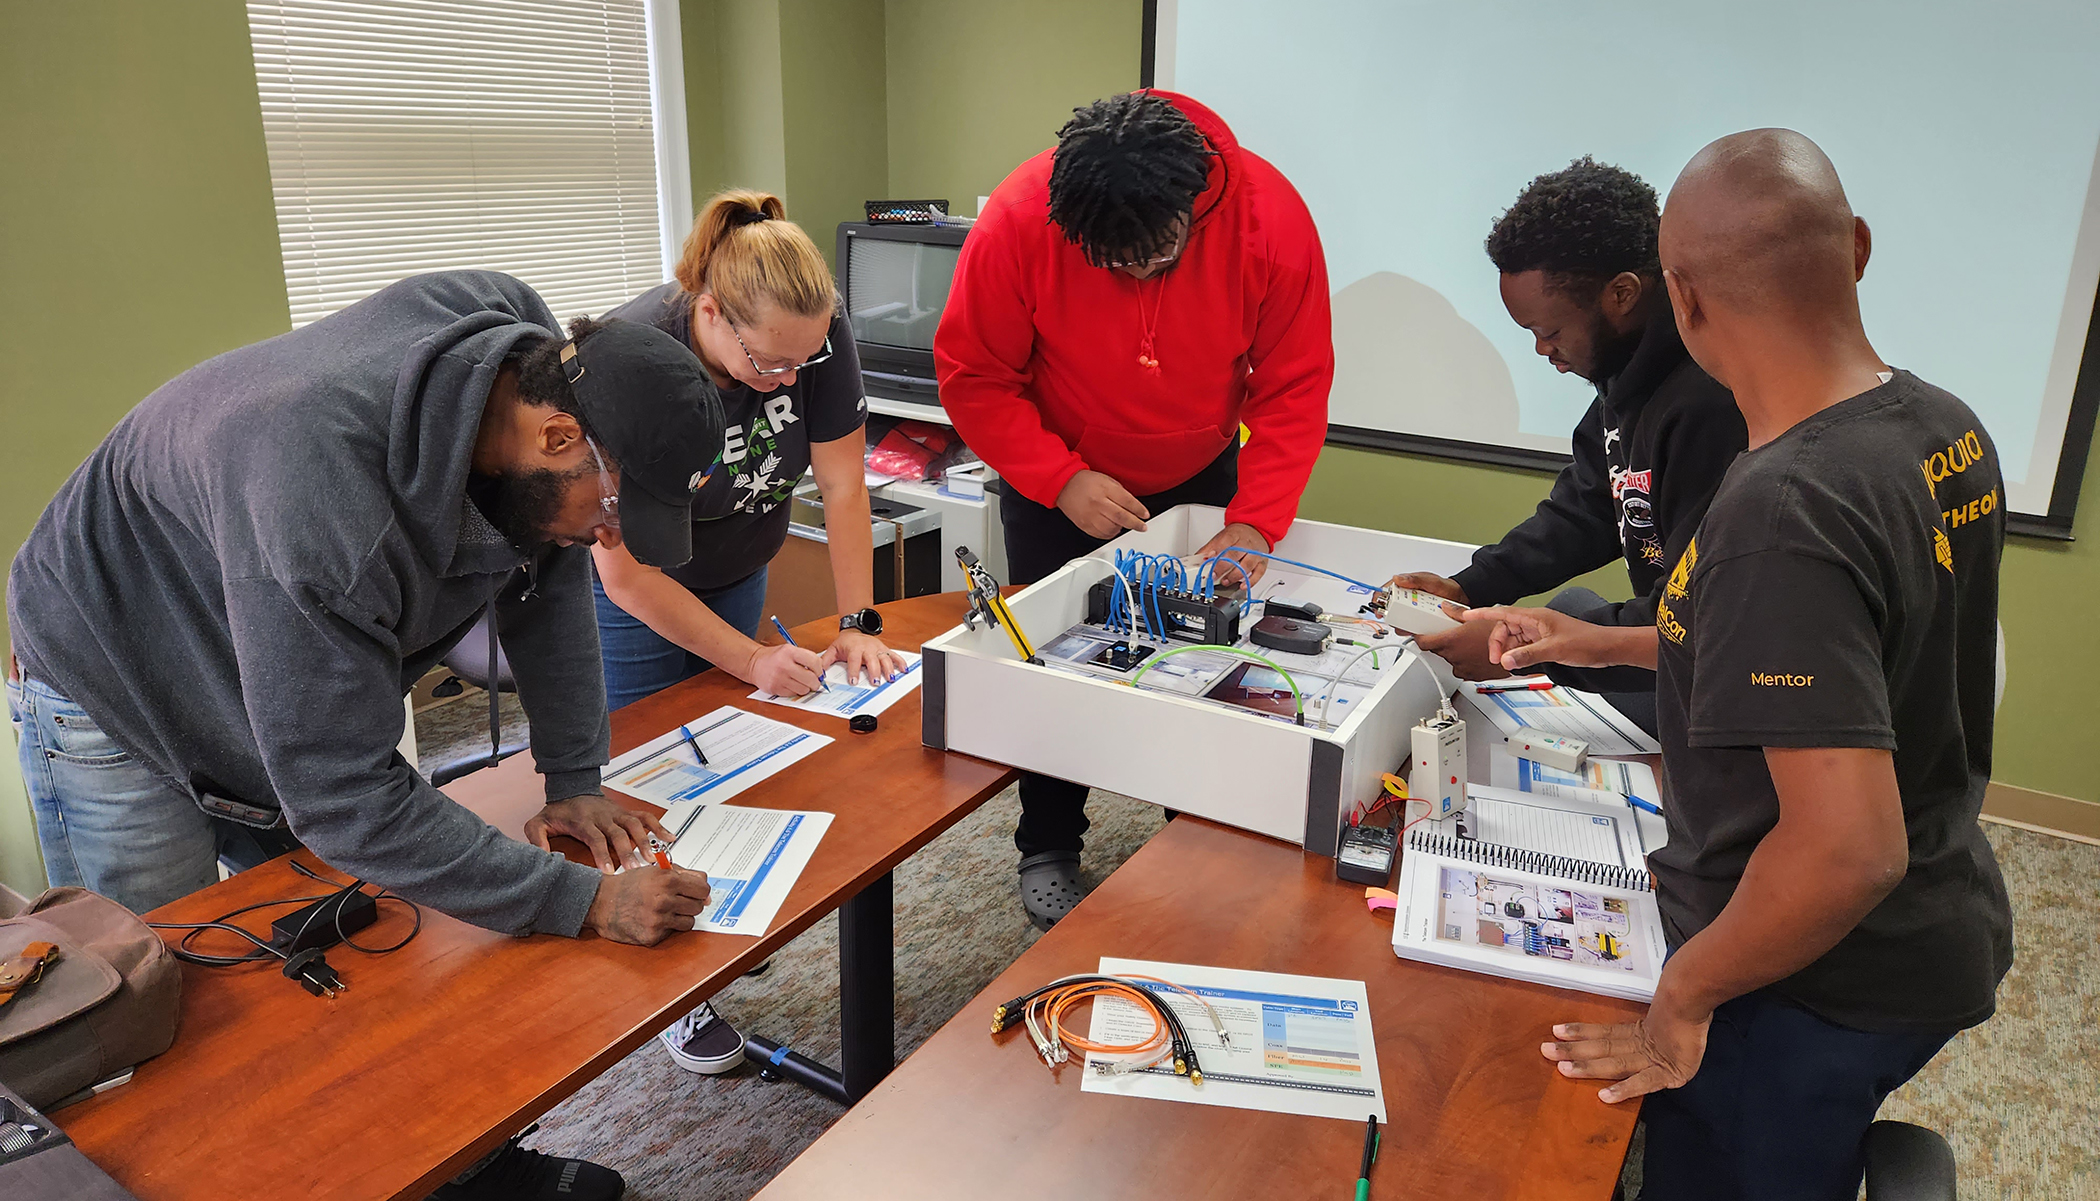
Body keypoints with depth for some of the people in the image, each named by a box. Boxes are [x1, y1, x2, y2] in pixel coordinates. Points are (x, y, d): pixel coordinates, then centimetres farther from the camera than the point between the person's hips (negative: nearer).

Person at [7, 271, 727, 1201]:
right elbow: (344, 799, -38)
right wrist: (585, 901, -38)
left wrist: (575, 783, -10)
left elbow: (551, 579, -6)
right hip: (115, 702, -6)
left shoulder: (529, 357, -21)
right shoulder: (314, 480, -43)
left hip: (314, 690, 6)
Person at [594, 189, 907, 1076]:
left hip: (736, 577, 4)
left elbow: (842, 482, -17)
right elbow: (627, 571, -30)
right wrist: (752, 661, -29)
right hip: (633, 594, -4)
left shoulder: (815, 334, -24)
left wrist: (858, 624, -22)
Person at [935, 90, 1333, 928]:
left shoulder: (1269, 215, -25)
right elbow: (972, 377, -18)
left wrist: (1255, 521, -27)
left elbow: (1295, 386, -18)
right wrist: (1061, 481, -28)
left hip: (1199, 479, 1)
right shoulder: (1019, 220, -28)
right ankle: (1048, 851, 25)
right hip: (1053, 477, -1)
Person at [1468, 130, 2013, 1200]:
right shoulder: (1949, 430, -3)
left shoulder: (1783, 512, -32)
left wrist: (1683, 997, -20)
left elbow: (1846, 849, -35)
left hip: (1824, 984, -8)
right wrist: (1613, 645, 16)